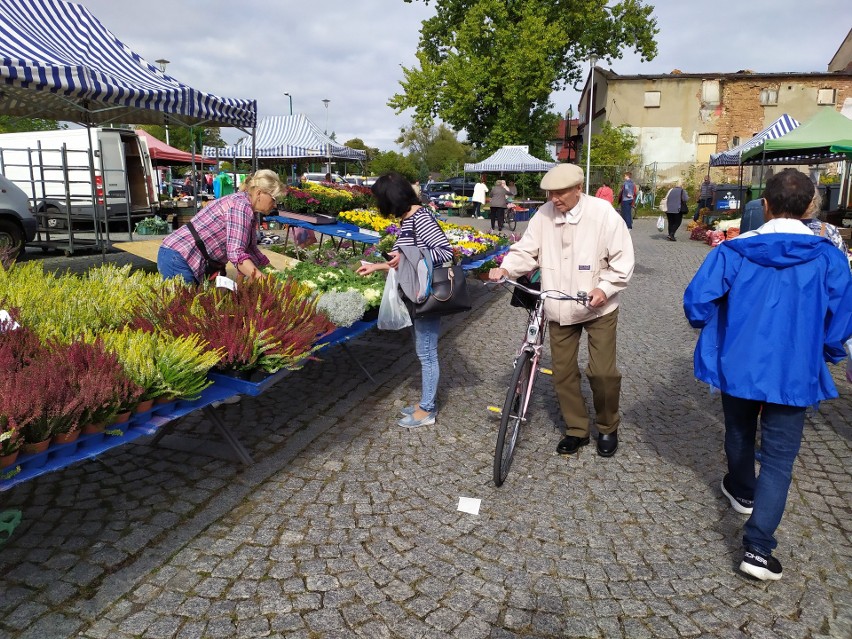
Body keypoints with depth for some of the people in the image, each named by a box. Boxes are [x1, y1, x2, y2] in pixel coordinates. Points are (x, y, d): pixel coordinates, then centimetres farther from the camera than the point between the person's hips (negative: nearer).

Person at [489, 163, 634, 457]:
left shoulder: (603, 213, -14)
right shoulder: (544, 214, -5)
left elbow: (622, 259, -10)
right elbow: (527, 250, -3)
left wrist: (605, 289, -22)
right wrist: (506, 268, -21)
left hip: (598, 307, -3)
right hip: (559, 308, 3)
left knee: (602, 372, 1)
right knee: (563, 371, 9)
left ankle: (608, 428, 27)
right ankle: (577, 429, 28)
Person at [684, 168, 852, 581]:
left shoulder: (733, 251, -10)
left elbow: (697, 302, -13)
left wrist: (715, 331, 9)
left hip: (738, 365, 1)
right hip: (793, 374, -1)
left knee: (739, 432, 26)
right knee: (778, 458, 6)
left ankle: (740, 490, 51)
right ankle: (757, 547, 0)